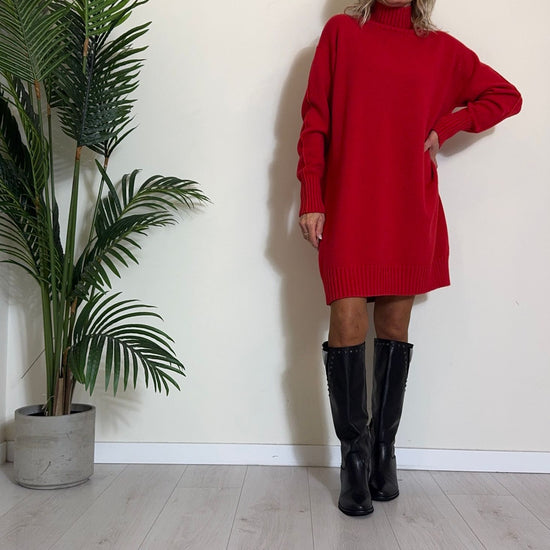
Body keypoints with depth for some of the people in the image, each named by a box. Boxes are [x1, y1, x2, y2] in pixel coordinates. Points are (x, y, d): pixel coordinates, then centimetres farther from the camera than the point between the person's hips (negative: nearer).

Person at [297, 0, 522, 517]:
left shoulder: (442, 49, 13)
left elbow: (506, 96, 22)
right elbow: (315, 119, 4)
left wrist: (444, 126, 7)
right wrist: (311, 199, -5)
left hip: (411, 212, 2)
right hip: (349, 207, -2)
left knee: (394, 326, 5)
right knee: (347, 325, -8)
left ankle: (384, 450, 17)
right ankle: (354, 456, 7)